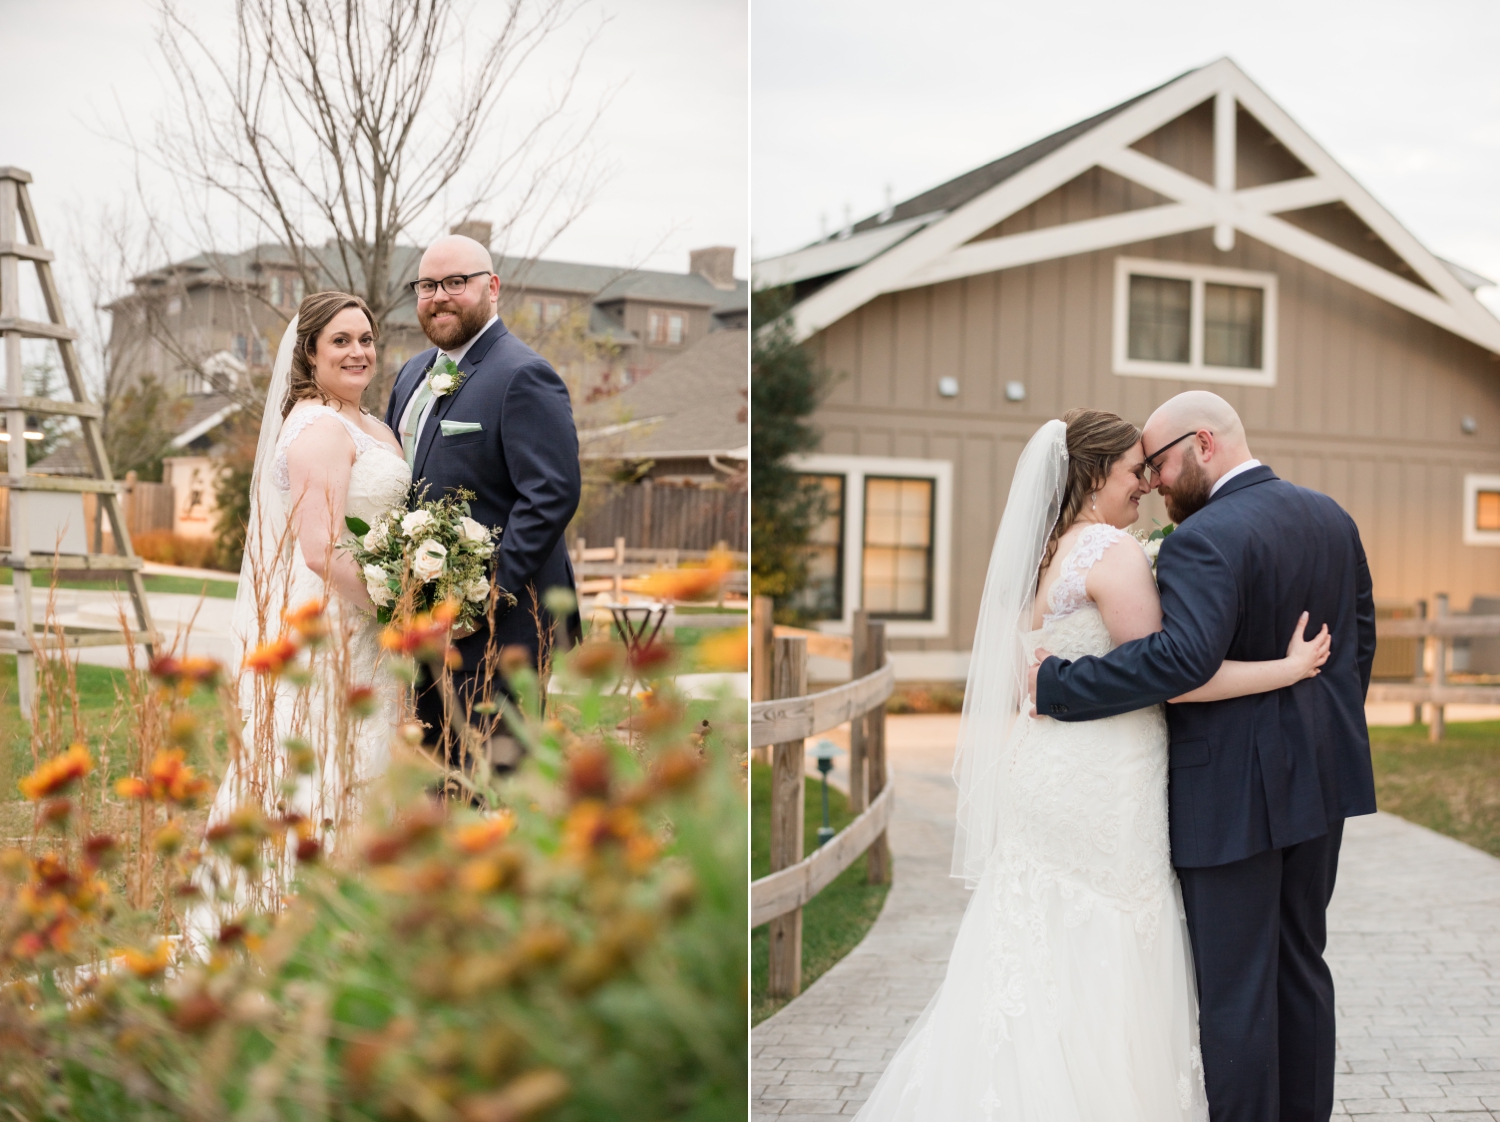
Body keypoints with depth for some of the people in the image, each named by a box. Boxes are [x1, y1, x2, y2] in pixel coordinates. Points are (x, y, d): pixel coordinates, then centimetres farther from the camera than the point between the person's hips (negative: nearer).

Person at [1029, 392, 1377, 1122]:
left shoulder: (1204, 539, -20)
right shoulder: (1331, 518, 7)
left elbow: (1184, 656, -34)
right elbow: (1358, 638, 15)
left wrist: (1059, 684, -28)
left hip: (1233, 792, -8)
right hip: (1319, 782, 9)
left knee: (1234, 986, 2)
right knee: (1300, 966, 19)